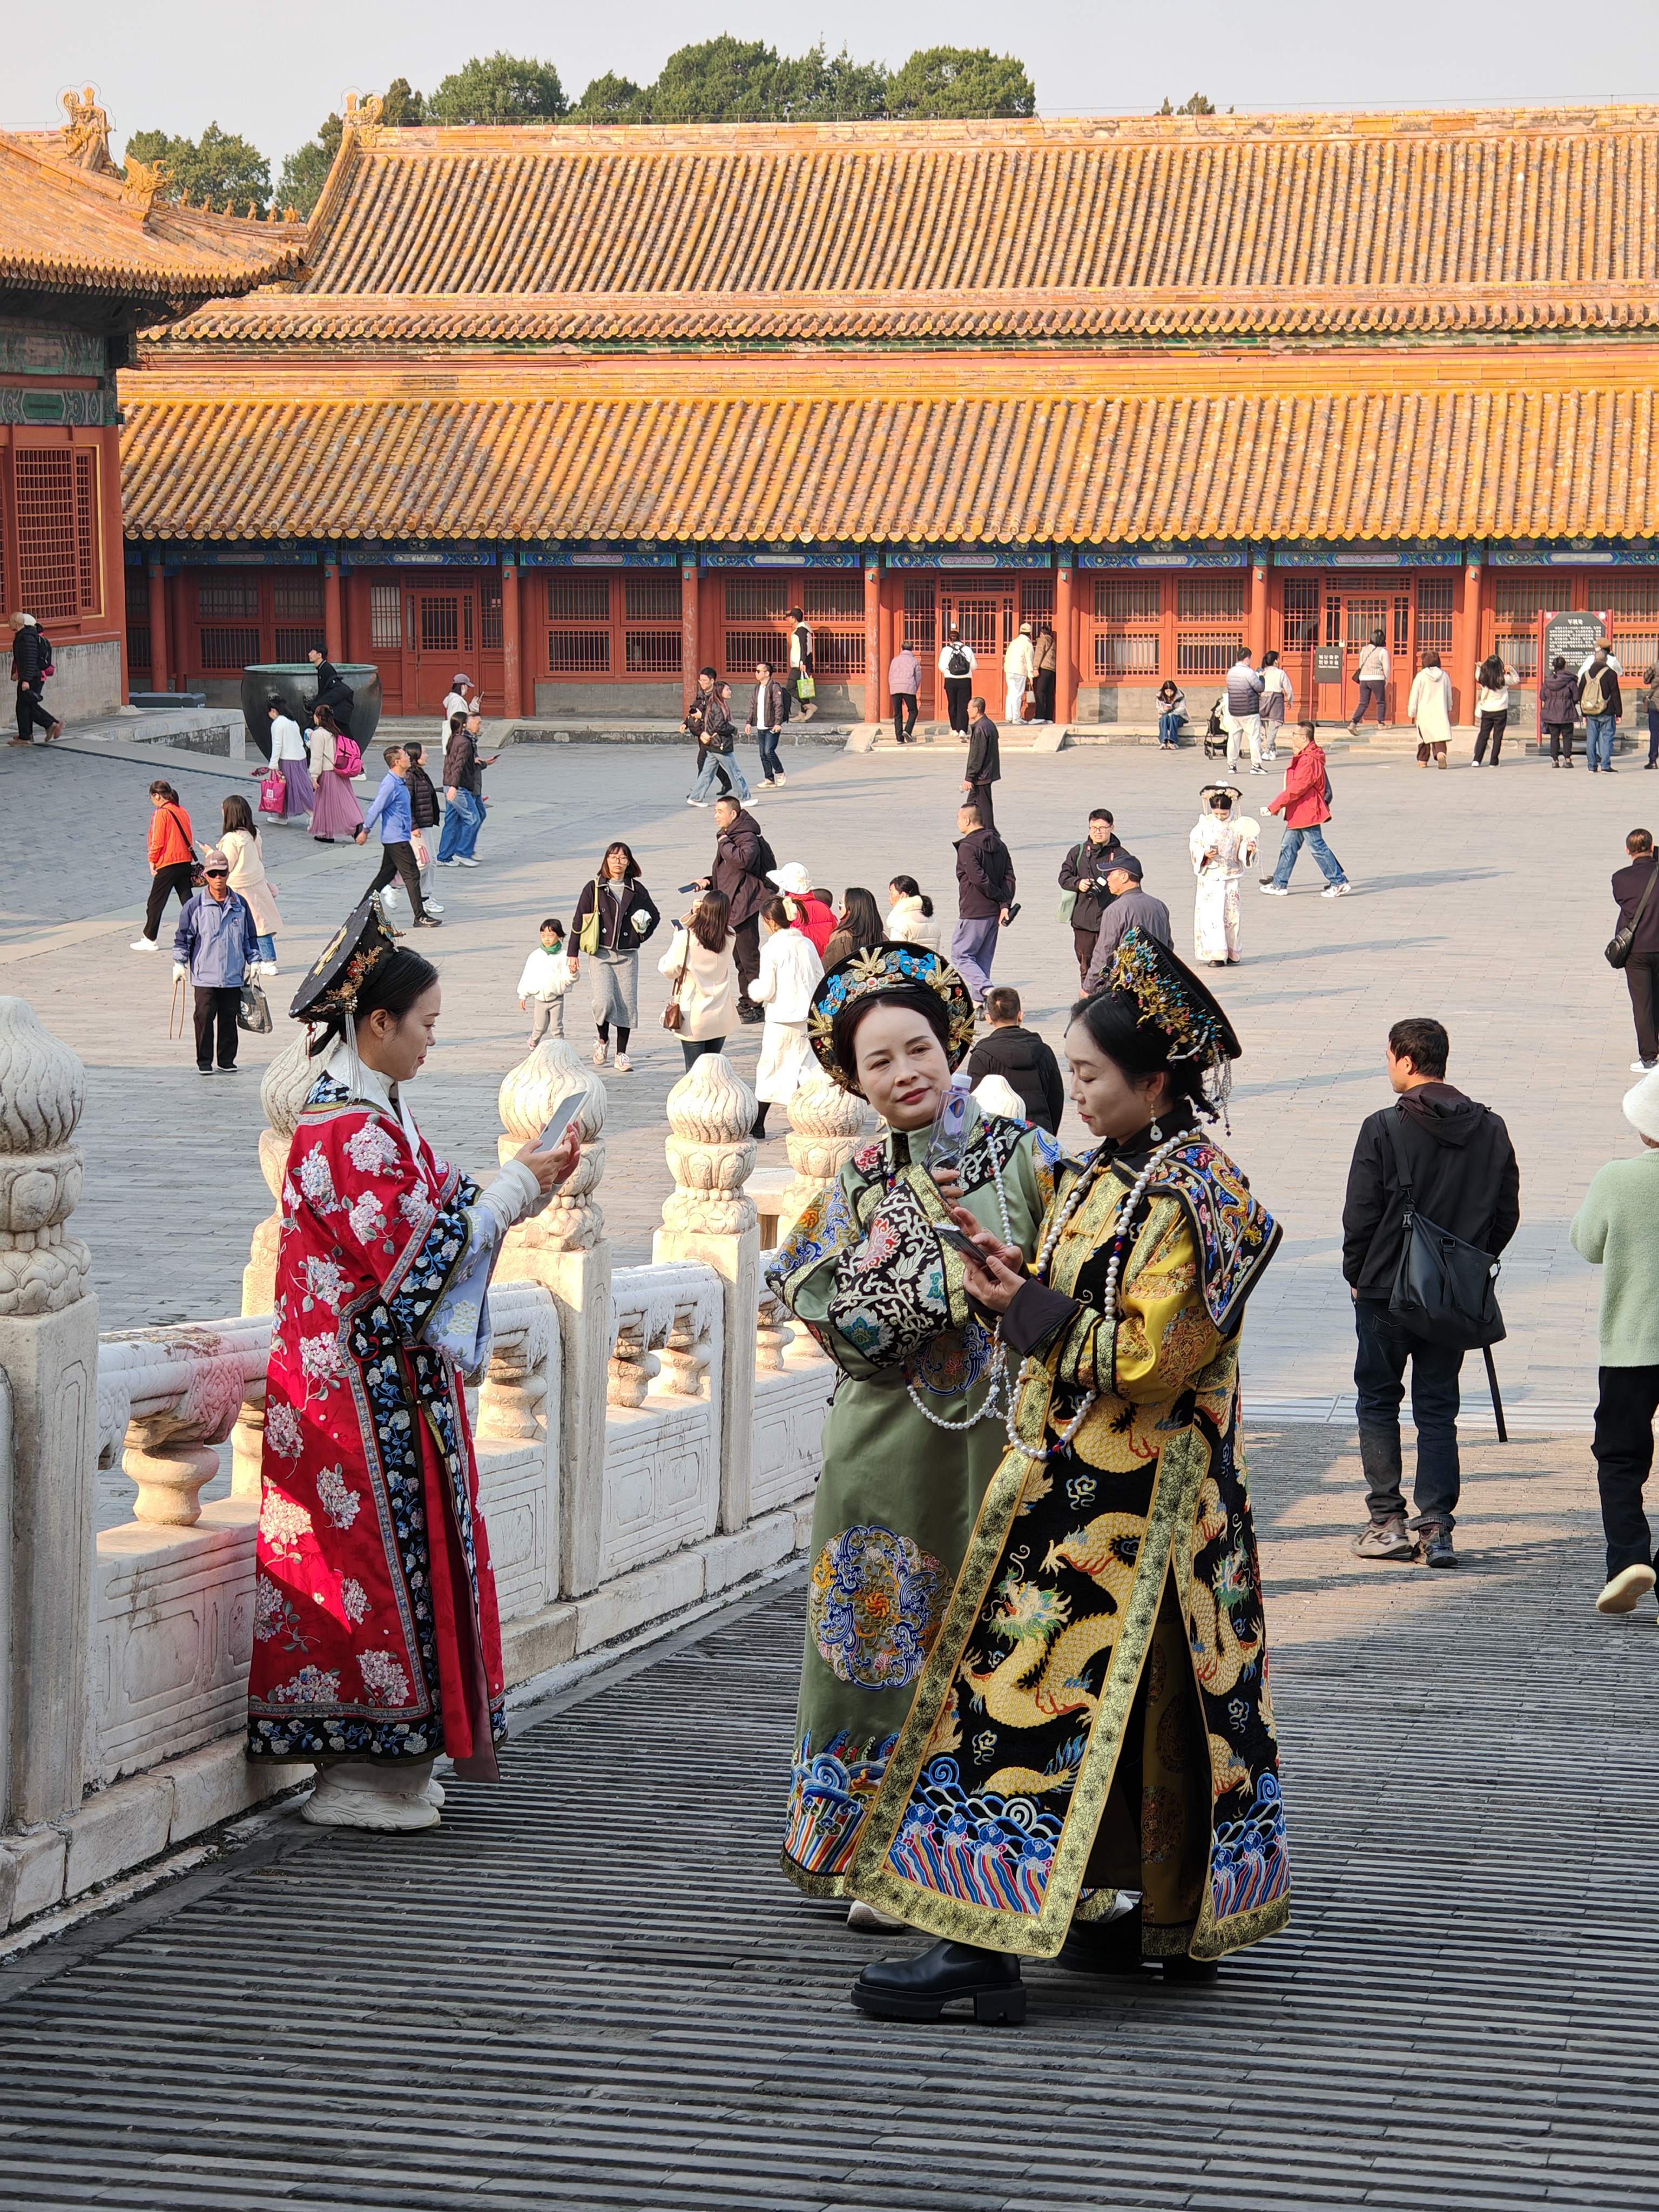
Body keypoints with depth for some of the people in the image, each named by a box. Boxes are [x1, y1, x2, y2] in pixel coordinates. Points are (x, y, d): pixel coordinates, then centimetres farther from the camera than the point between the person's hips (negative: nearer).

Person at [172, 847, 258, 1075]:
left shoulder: (240, 905, 7)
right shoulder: (195, 905, -2)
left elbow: (250, 936, 15)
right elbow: (183, 936, 3)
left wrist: (254, 962, 13)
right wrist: (179, 962, -2)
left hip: (233, 976, 2)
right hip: (204, 976, -2)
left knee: (229, 1018, 7)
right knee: (205, 1017, -3)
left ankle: (227, 1060, 17)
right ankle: (204, 1062, 5)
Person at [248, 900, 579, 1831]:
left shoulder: (371, 1113, 13)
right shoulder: (348, 1129, -18)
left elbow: (429, 1222, 18)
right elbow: (409, 1260, -21)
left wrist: (526, 1183, 9)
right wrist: (514, 1191, -12)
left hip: (396, 1380, 10)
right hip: (367, 1392, -10)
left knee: (403, 1551, 11)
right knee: (378, 1552, -5)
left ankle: (389, 1764, 17)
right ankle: (362, 1772, 3)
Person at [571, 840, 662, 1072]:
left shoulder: (637, 890, 7)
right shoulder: (594, 888, 2)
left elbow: (654, 916, 21)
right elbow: (579, 920, 5)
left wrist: (643, 933, 1)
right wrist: (573, 953, 2)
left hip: (628, 955, 2)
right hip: (601, 954, -2)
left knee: (627, 1004, 0)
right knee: (603, 1001, -16)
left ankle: (622, 1053, 12)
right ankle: (603, 1040, 12)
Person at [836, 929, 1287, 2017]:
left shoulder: (1187, 1198, -16)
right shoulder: (1116, 1174, 13)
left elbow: (1145, 1356, -21)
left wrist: (1029, 1308, -15)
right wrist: (1020, 1274, 3)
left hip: (1118, 1504, -10)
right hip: (1082, 1478, 10)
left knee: (1035, 1690, -12)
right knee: (1152, 1701, 15)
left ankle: (986, 1942, -14)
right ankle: (1174, 1917, 24)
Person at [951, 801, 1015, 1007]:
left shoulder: (967, 847, -13)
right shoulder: (998, 845, 11)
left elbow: (979, 879, -21)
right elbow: (1009, 877, 3)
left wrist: (999, 897, -9)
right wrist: (1005, 904, -5)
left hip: (974, 913, -8)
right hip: (994, 912, 8)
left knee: (961, 954, -1)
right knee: (984, 957, 15)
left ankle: (987, 991, -19)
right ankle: (980, 1002, 15)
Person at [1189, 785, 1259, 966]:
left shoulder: (1238, 825, 0)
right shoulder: (1204, 824, 1)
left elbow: (1243, 848, 3)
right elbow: (1194, 845, 3)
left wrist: (1249, 848, -18)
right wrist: (1205, 853, -15)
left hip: (1231, 877, 0)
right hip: (1209, 877, 0)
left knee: (1231, 914, 3)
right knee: (1210, 914, -5)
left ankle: (1231, 954, 14)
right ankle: (1216, 954, -2)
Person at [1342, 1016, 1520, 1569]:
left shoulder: (1384, 1129, -12)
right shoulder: (1490, 1130, 2)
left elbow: (1360, 1214, -10)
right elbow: (1507, 1216, 6)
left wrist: (1357, 1275, 5)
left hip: (1387, 1292, -4)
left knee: (1379, 1404, 10)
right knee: (1438, 1410, 9)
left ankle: (1387, 1523, 6)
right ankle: (1436, 1528, 1)